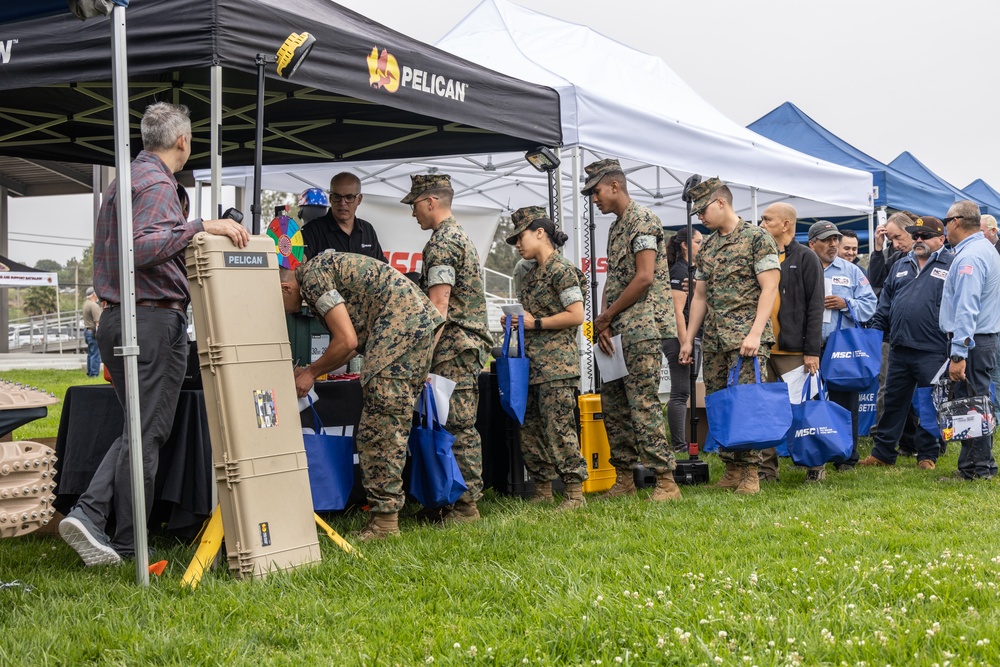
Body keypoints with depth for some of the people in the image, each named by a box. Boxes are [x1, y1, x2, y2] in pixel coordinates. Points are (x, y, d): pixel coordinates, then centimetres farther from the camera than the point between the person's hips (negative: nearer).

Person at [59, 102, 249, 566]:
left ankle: (88, 513, 0)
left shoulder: (122, 182, 20)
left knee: (138, 431, 15)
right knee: (146, 436, -2)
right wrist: (200, 227, -27)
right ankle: (128, 546, 3)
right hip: (154, 322, -9)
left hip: (115, 319, 9)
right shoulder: (157, 184, -10)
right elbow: (139, 248, -25)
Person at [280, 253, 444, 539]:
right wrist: (310, 371, 25)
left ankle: (384, 521, -6)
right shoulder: (322, 268, 23)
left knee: (378, 432, -8)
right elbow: (355, 344, 24)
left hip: (401, 328, -10)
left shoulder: (311, 276, -7)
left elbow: (347, 342, -13)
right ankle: (385, 513, 15)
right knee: (390, 428, 12)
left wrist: (311, 373, 1)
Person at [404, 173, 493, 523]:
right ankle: (466, 499, 14)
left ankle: (465, 504, -5)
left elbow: (439, 305, -19)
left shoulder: (440, 243, -11)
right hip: (472, 340, 10)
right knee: (463, 425, 10)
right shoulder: (461, 236, 21)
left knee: (457, 426, -8)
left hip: (454, 346, -10)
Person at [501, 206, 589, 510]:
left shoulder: (561, 270, -7)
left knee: (559, 427, -11)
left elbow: (576, 315, -14)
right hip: (531, 364, 9)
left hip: (556, 364, -9)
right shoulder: (530, 277, 20)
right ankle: (543, 488, 16)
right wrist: (515, 323, 9)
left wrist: (535, 323, -13)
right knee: (529, 428, 8)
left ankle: (575, 492, -7)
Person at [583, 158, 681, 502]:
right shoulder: (615, 227, 20)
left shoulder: (643, 220, -8)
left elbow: (644, 278, -16)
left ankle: (666, 481, -9)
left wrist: (607, 316, -9)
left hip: (641, 330, -10)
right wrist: (604, 322, 2)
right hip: (617, 332, 10)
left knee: (643, 405, -12)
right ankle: (624, 477, 18)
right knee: (612, 405, 10)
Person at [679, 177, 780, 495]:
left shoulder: (757, 238, -4)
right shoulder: (706, 248, 17)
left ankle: (750, 472, -4)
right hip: (714, 339, 7)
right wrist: (688, 338, 14)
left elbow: (769, 288, -10)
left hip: (746, 337, -7)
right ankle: (731, 469, 14)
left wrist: (755, 333, -19)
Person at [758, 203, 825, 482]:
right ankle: (767, 467, 12)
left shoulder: (805, 258, -1)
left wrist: (812, 351, -12)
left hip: (793, 350, -5)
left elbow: (815, 307, -6)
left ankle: (815, 465, 12)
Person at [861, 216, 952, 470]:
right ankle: (882, 452, 19)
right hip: (899, 348, 5)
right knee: (893, 401, 11)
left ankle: (927, 455, 16)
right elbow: (885, 303, 20)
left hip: (932, 351, -5)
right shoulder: (901, 266, 16)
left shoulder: (951, 266, -2)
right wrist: (875, 332, 11)